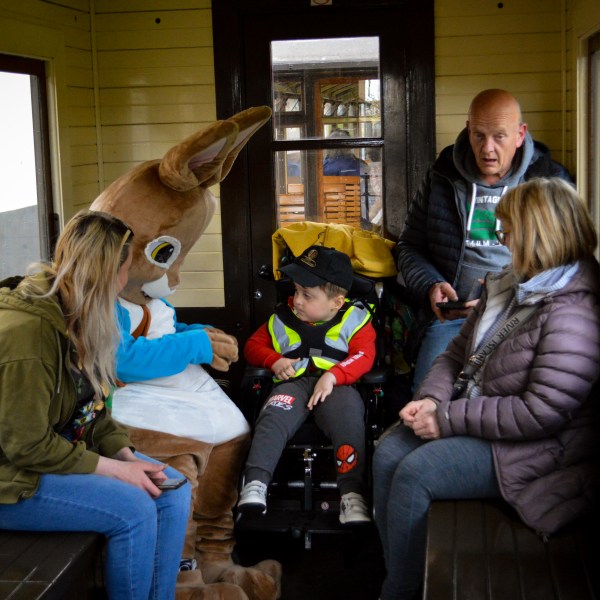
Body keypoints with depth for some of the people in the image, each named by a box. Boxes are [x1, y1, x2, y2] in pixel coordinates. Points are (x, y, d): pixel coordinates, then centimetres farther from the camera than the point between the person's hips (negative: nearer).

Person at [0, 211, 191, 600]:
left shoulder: (79, 319, 3)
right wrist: (116, 470, -21)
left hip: (68, 449, 9)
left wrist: (127, 456, -7)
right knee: (134, 510, -23)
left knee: (173, 491, -1)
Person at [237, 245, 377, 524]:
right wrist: (274, 361, 1)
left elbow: (364, 356, -3)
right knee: (273, 417, -30)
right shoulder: (283, 318, 19)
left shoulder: (353, 319, 9)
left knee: (349, 421, -33)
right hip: (294, 382, 2)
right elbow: (254, 344, 24)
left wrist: (332, 376, -21)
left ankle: (353, 495, -36)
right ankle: (255, 484, -38)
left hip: (337, 385, -2)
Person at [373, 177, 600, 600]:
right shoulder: (510, 286, 9)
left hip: (537, 449, -10)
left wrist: (450, 419, -22)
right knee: (388, 452, -4)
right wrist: (432, 399, -7)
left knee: (415, 473, -21)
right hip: (477, 416, 10)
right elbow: (459, 352, 14)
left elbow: (540, 414, -28)